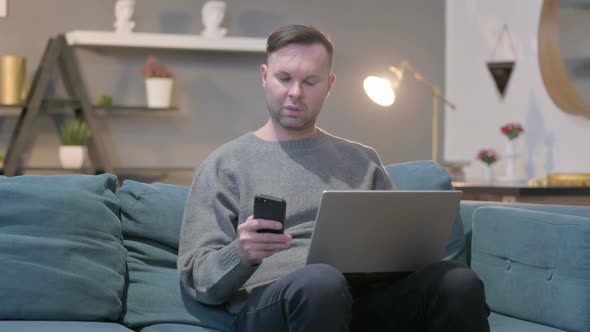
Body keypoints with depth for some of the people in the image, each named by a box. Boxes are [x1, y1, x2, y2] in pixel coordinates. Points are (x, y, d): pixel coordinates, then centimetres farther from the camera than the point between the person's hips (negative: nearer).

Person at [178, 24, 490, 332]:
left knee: (459, 282, -28)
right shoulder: (226, 164, 12)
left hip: (366, 293, 4)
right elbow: (198, 279, 5)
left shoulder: (362, 160, 23)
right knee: (321, 281, -41)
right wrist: (240, 255, -18)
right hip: (271, 303, -3)